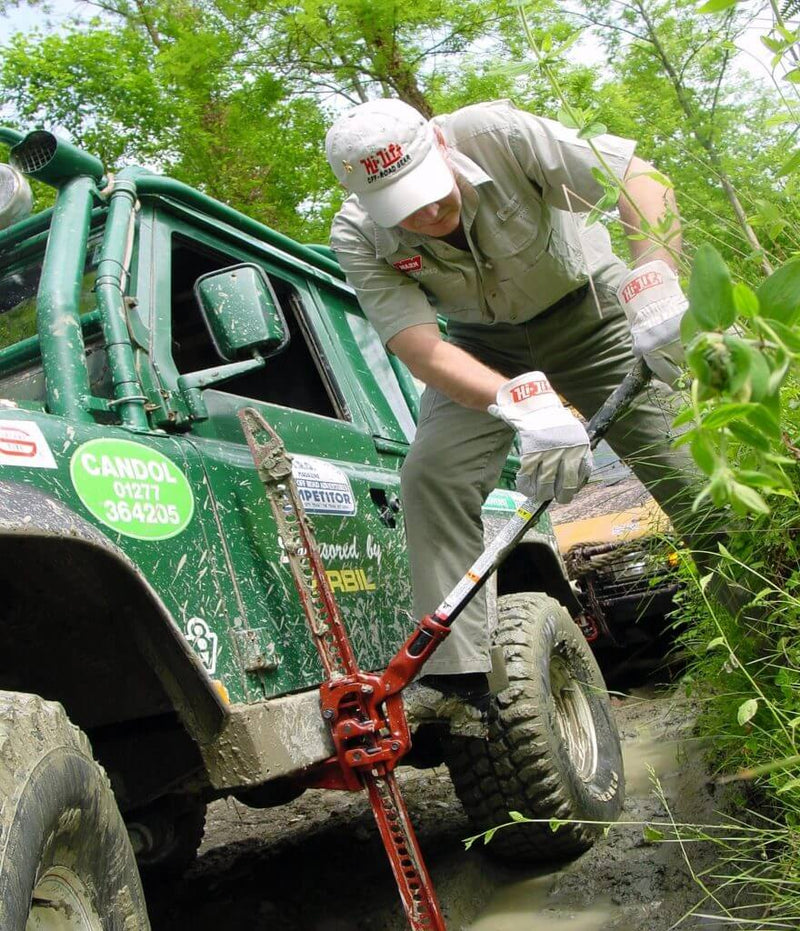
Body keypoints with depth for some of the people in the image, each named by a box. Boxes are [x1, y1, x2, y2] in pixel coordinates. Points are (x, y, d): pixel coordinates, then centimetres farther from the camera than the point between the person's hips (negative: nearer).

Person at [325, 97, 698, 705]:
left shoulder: (494, 134, -27)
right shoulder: (358, 239, -22)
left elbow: (641, 180, -29)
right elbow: (420, 348, -32)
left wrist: (656, 282, -47)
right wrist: (522, 405, -48)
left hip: (589, 306, -1)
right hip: (486, 346, 1)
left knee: (689, 466, -10)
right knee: (432, 474, -18)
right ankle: (456, 667, -14)